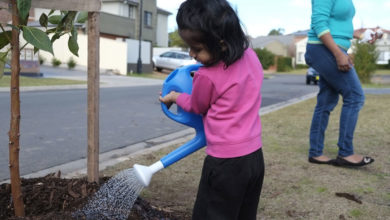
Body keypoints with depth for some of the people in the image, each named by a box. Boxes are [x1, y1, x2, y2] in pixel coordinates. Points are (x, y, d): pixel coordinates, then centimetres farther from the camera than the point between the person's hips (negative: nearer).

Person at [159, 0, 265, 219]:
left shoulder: (206, 77, -19)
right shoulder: (251, 56, -1)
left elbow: (196, 107, 3)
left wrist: (174, 97, 20)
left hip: (226, 162, -7)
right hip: (255, 156, 8)